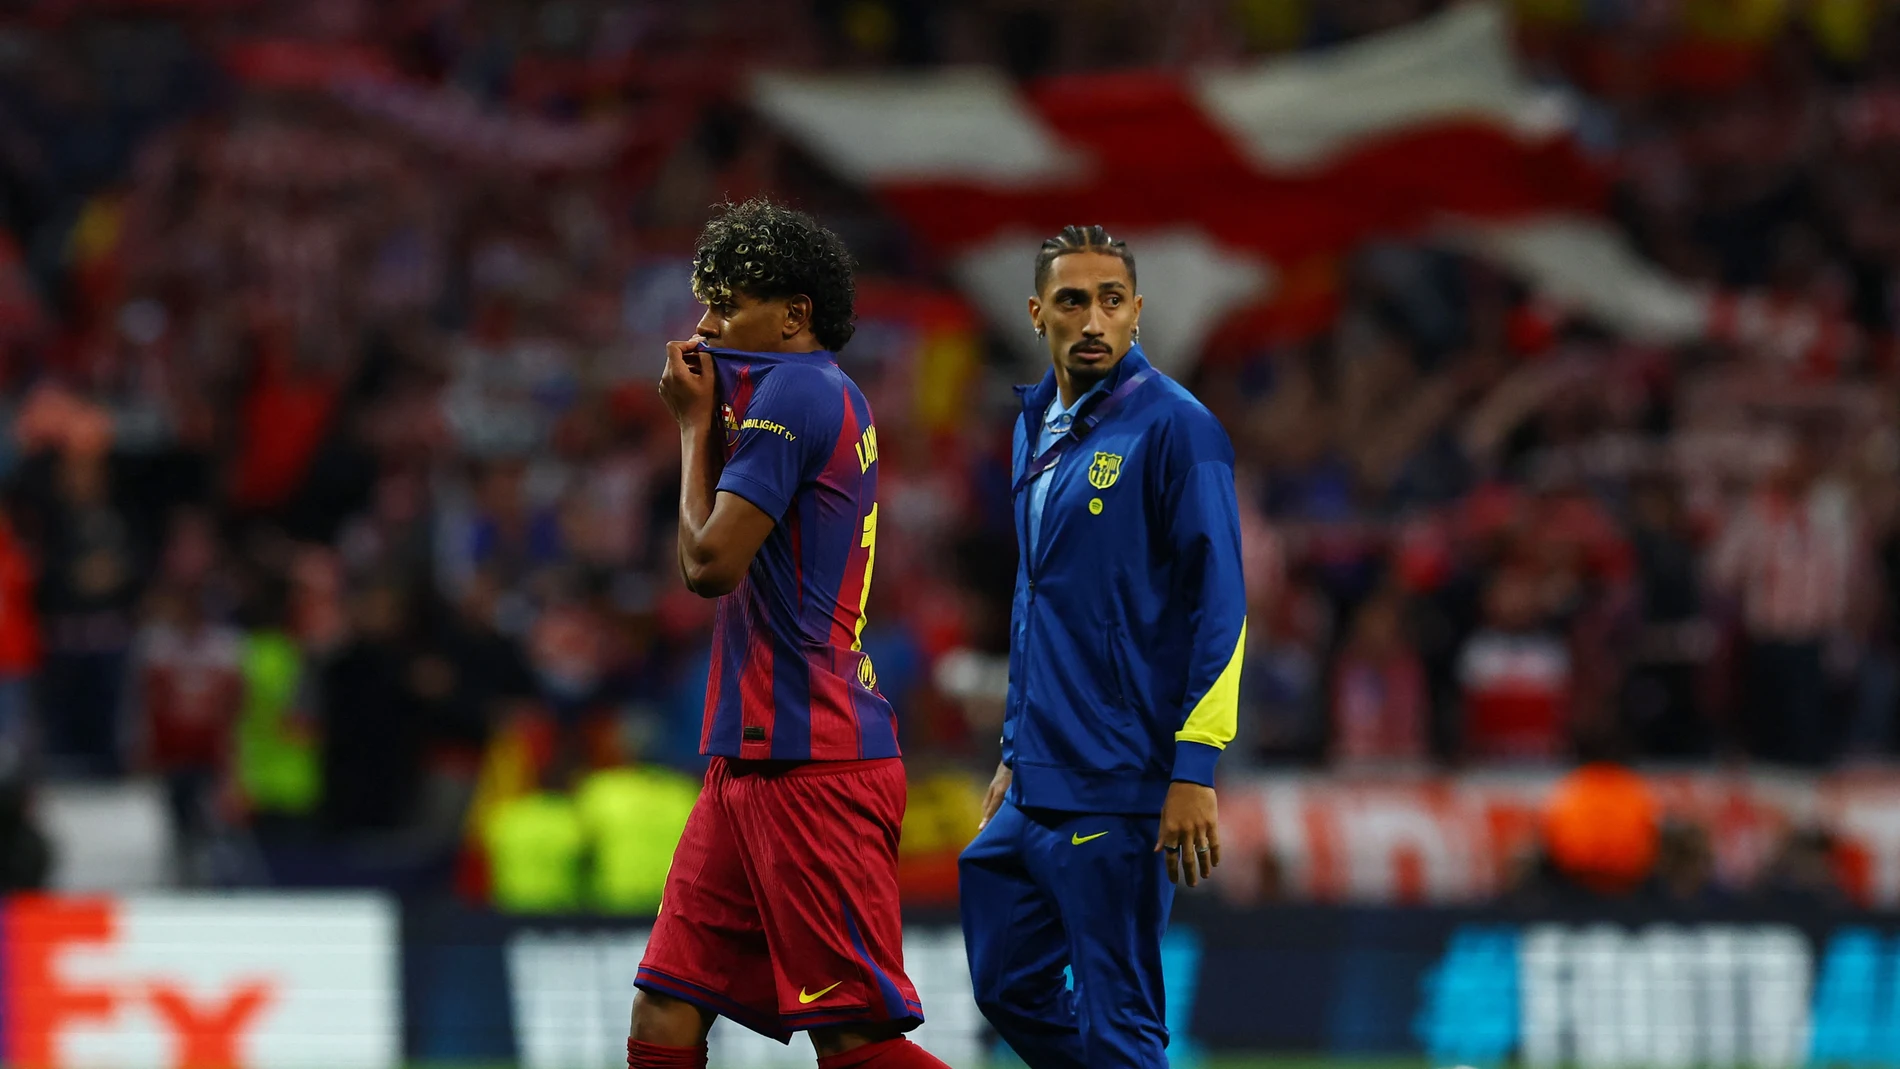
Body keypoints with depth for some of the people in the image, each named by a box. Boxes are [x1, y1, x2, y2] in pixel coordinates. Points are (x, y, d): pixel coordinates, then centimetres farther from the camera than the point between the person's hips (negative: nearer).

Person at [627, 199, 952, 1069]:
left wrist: (696, 425, -1)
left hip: (810, 767, -10)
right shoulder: (826, 399, 20)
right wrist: (710, 420, 14)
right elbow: (727, 557, 23)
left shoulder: (795, 391, -11)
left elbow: (708, 562, -15)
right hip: (751, 763, 10)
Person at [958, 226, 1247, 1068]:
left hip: (1117, 792, -9)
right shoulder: (1037, 427, 14)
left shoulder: (1174, 427, -10)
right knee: (1010, 989, 12)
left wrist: (1196, 770, -20)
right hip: (1036, 790, 9)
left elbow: (1219, 605, -14)